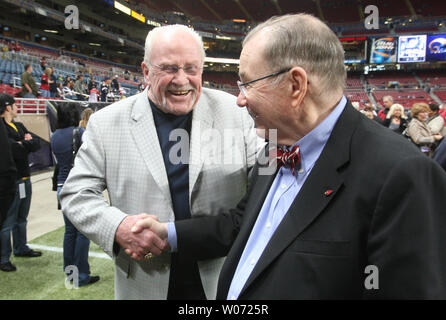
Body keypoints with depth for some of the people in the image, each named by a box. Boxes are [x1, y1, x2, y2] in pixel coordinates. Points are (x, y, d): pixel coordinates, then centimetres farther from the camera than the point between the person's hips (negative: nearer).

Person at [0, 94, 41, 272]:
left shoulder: (19, 126, 13)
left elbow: (37, 144, 5)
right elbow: (16, 152, -23)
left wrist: (23, 143, -12)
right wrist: (26, 144, -6)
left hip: (24, 179, 9)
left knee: (21, 218, 20)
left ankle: (21, 248, 34)